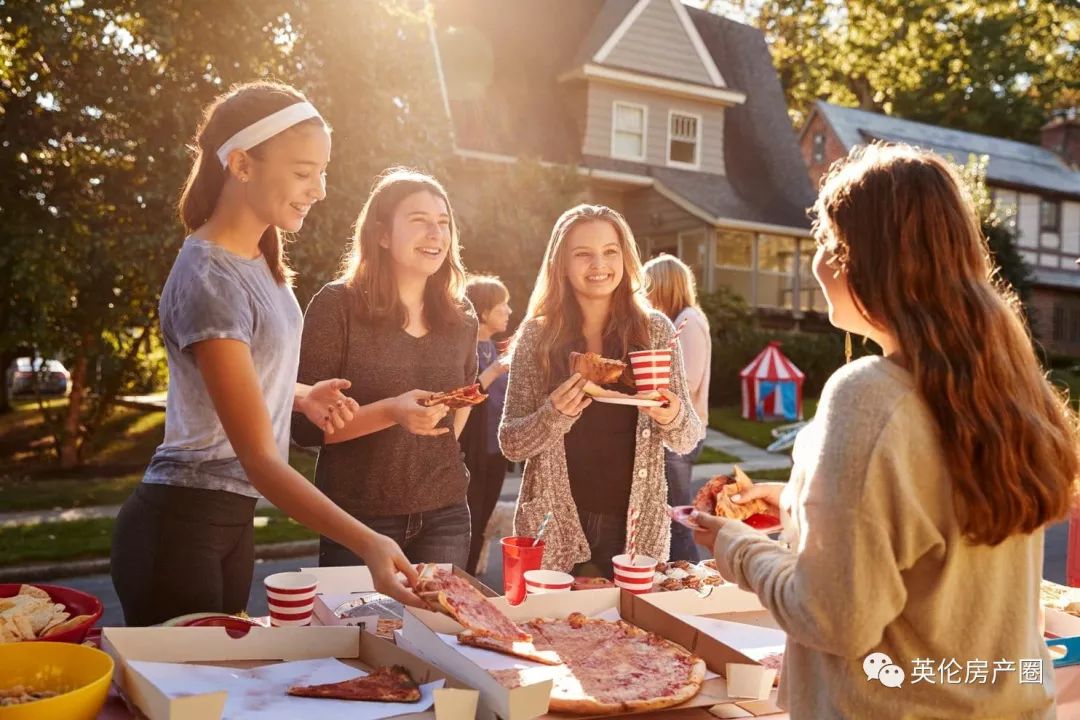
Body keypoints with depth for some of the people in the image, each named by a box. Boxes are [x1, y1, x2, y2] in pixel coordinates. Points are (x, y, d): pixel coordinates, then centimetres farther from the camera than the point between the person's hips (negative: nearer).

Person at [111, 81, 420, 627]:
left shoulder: (257, 257, 4)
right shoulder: (208, 279, -23)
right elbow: (259, 459, -27)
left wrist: (302, 395, 0)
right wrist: (367, 542, -35)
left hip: (231, 519, 9)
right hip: (179, 526, -8)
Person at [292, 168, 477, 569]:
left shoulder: (460, 316, 5)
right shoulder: (337, 305, -10)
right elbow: (305, 424, -13)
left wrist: (443, 443, 9)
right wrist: (391, 412, -25)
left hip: (444, 513, 4)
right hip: (360, 516, -4)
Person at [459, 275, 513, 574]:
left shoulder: (493, 347, 13)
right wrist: (494, 372, -25)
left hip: (494, 453, 8)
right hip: (470, 455, -8)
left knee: (480, 527, 15)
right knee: (468, 530, -4)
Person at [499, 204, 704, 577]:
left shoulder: (656, 330, -2)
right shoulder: (537, 335, -4)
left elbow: (687, 441, 2)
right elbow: (511, 444, -2)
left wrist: (673, 418, -20)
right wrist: (554, 415, -21)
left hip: (637, 527, 1)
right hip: (554, 528, 0)